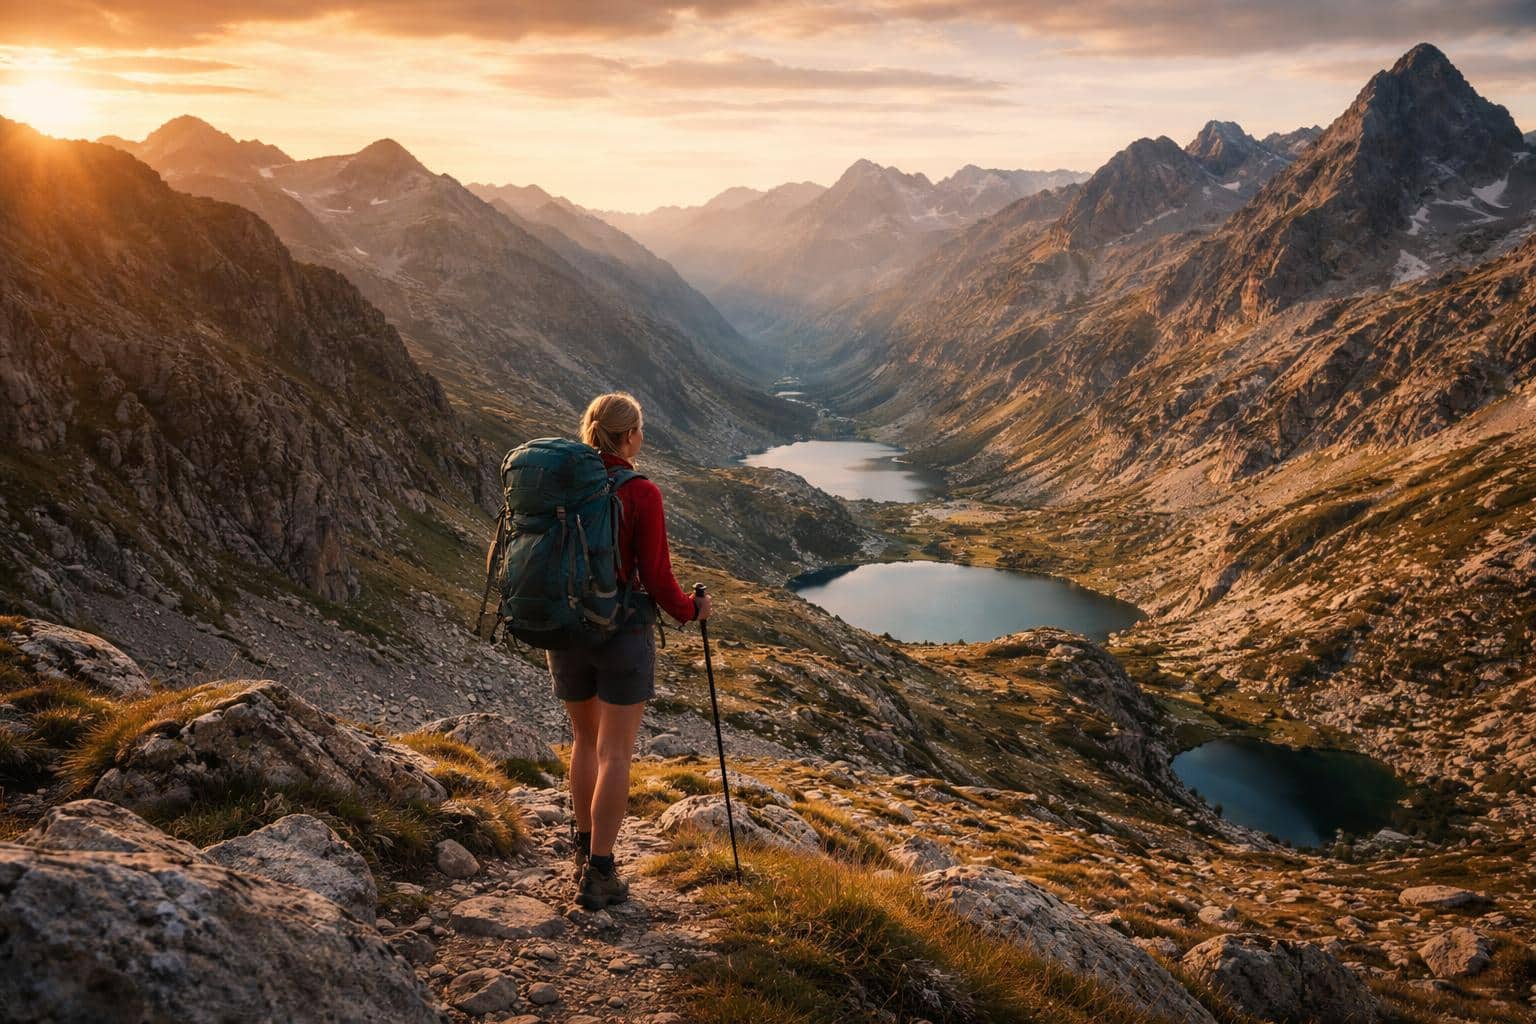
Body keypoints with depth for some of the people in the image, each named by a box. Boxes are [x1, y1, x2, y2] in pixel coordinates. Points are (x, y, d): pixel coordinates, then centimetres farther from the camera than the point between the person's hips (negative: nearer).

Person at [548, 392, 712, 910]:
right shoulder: (641, 494, -14)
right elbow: (657, 579, -13)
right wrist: (691, 610, 6)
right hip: (623, 632, -5)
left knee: (585, 740, 21)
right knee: (615, 752, 3)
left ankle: (584, 851, 32)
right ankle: (598, 875, 6)